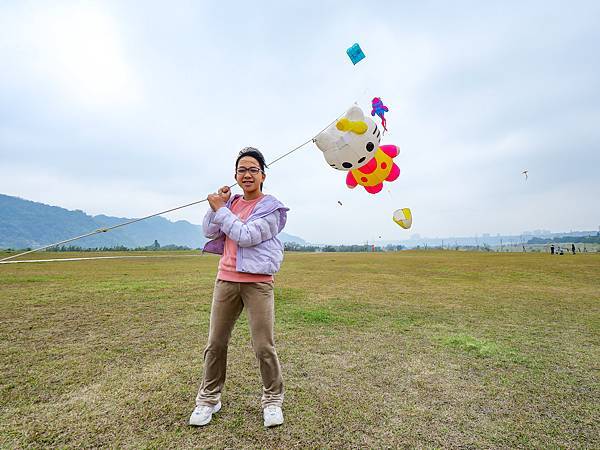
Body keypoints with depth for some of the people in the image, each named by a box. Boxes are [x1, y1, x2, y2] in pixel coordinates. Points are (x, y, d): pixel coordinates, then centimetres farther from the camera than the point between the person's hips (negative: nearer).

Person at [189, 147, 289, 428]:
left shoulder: (270, 207, -5)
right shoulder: (231, 201, 12)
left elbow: (245, 235, -16)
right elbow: (209, 231, 7)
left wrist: (220, 209, -9)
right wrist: (219, 205, -4)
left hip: (258, 283, -5)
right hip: (226, 280, 5)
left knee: (264, 347, 1)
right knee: (215, 344, 11)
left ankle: (272, 400, 23)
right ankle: (208, 399, 30)